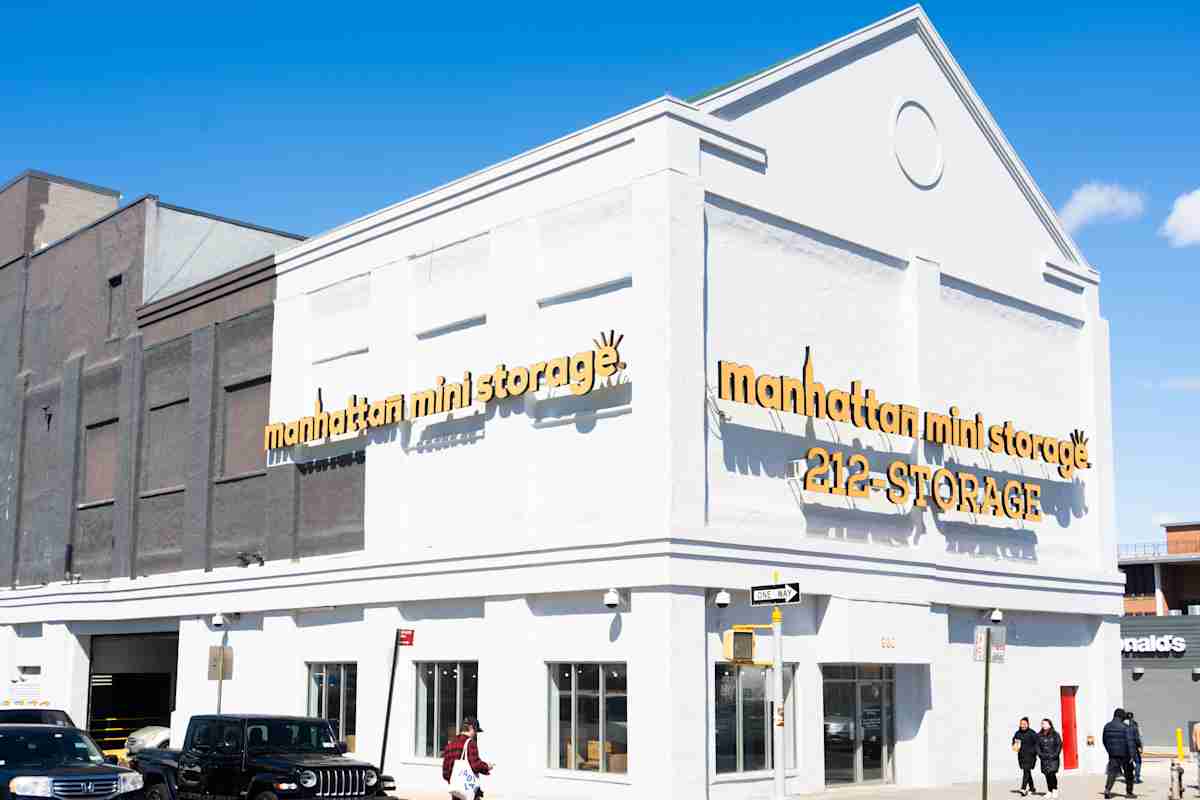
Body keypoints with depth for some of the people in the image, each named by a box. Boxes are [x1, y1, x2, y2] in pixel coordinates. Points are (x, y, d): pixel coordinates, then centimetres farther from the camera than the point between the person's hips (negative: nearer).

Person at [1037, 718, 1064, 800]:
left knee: (1052, 774, -15)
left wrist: (1055, 754, -10)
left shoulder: (1055, 734, 0)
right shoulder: (1039, 735, 9)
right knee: (1047, 775, 3)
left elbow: (1059, 745, -2)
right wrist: (1040, 754, -3)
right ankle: (1050, 791, 9)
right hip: (1044, 758, 4)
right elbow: (1037, 746, 10)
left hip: (1053, 758, -4)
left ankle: (1055, 791, -10)